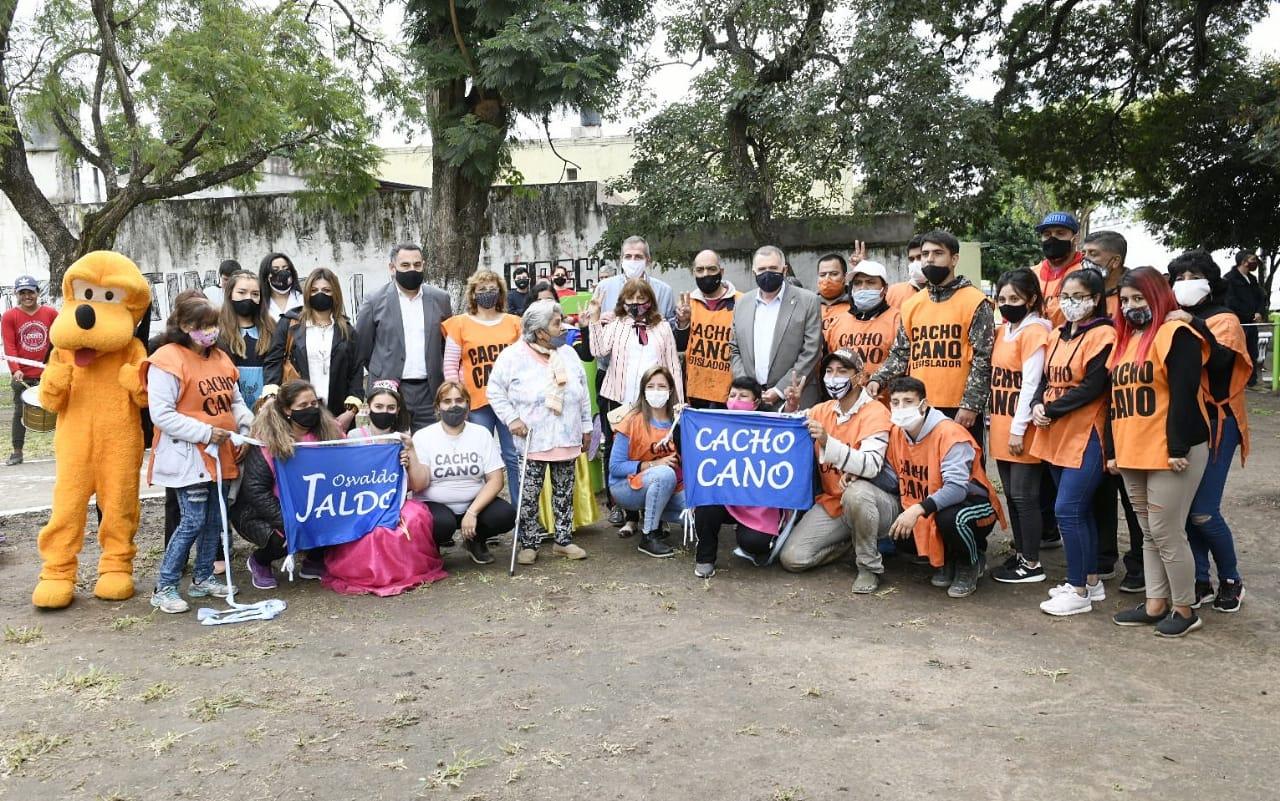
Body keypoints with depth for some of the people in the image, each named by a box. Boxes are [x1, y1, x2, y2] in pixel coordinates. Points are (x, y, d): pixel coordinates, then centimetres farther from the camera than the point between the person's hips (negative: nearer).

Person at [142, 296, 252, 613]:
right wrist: (204, 433, -19)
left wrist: (247, 425, 1)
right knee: (193, 521, -9)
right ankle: (164, 589, 2)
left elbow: (235, 400, 20)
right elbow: (161, 414, -17)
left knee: (215, 519, 13)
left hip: (222, 454, 8)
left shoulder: (221, 359, 12)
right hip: (189, 456, -8)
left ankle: (203, 578, 28)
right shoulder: (167, 361, -12)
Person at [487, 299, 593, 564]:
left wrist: (586, 428, 12)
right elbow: (495, 390, -2)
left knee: (564, 493, 11)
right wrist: (511, 418, -11)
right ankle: (528, 544, 13)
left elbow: (583, 394, 13)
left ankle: (564, 540, 22)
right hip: (533, 440, -4)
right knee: (529, 495, 1)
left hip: (567, 440, 4)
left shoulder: (569, 354, 7)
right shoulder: (513, 356, -8)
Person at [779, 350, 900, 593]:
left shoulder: (875, 411, -14)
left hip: (878, 503, -5)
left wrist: (828, 442, -39)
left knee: (855, 492, -40)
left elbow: (871, 466, -28)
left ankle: (870, 567, -16)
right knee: (792, 558, -11)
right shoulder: (821, 411, 4)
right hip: (832, 502, 5)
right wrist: (791, 409, -9)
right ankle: (852, 540, 16)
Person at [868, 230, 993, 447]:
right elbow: (900, 354, 14)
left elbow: (982, 359, -6)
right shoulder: (912, 304, 13)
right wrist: (878, 380, -3)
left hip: (959, 410, -4)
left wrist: (971, 405, -13)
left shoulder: (975, 302, -2)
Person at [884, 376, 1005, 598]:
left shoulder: (949, 433, -26)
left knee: (950, 518, -38)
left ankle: (972, 563, -2)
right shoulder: (896, 432, -4)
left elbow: (957, 488, -36)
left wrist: (919, 509, -46)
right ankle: (947, 560, 14)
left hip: (973, 502, -7)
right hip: (925, 509, 7)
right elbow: (893, 476, 0)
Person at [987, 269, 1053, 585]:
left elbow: (1031, 384, -16)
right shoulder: (1003, 330, 13)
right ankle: (1020, 553, 24)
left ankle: (1032, 564, 8)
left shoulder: (1034, 331, -12)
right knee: (1011, 495, 14)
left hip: (1021, 431, -8)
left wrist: (1018, 428, -17)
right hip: (1002, 428, 8)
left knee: (1024, 496, -1)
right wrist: (994, 419, 15)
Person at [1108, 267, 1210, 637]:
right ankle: (1156, 605, 22)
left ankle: (1184, 609, 11)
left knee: (1167, 533, -3)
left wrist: (1178, 447, -20)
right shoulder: (1126, 340, 17)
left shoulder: (1176, 334, -9)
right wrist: (1113, 450, 17)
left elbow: (1184, 395, -16)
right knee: (1149, 534, 13)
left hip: (1170, 453, -8)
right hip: (1132, 455, 8)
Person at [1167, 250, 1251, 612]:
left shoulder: (1224, 319, -4)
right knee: (1186, 508, 6)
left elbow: (1221, 360, -22)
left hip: (1215, 425, -5)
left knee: (1203, 512, -7)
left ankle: (1231, 581, 14)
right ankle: (1201, 581, 19)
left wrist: (1194, 325, -29)